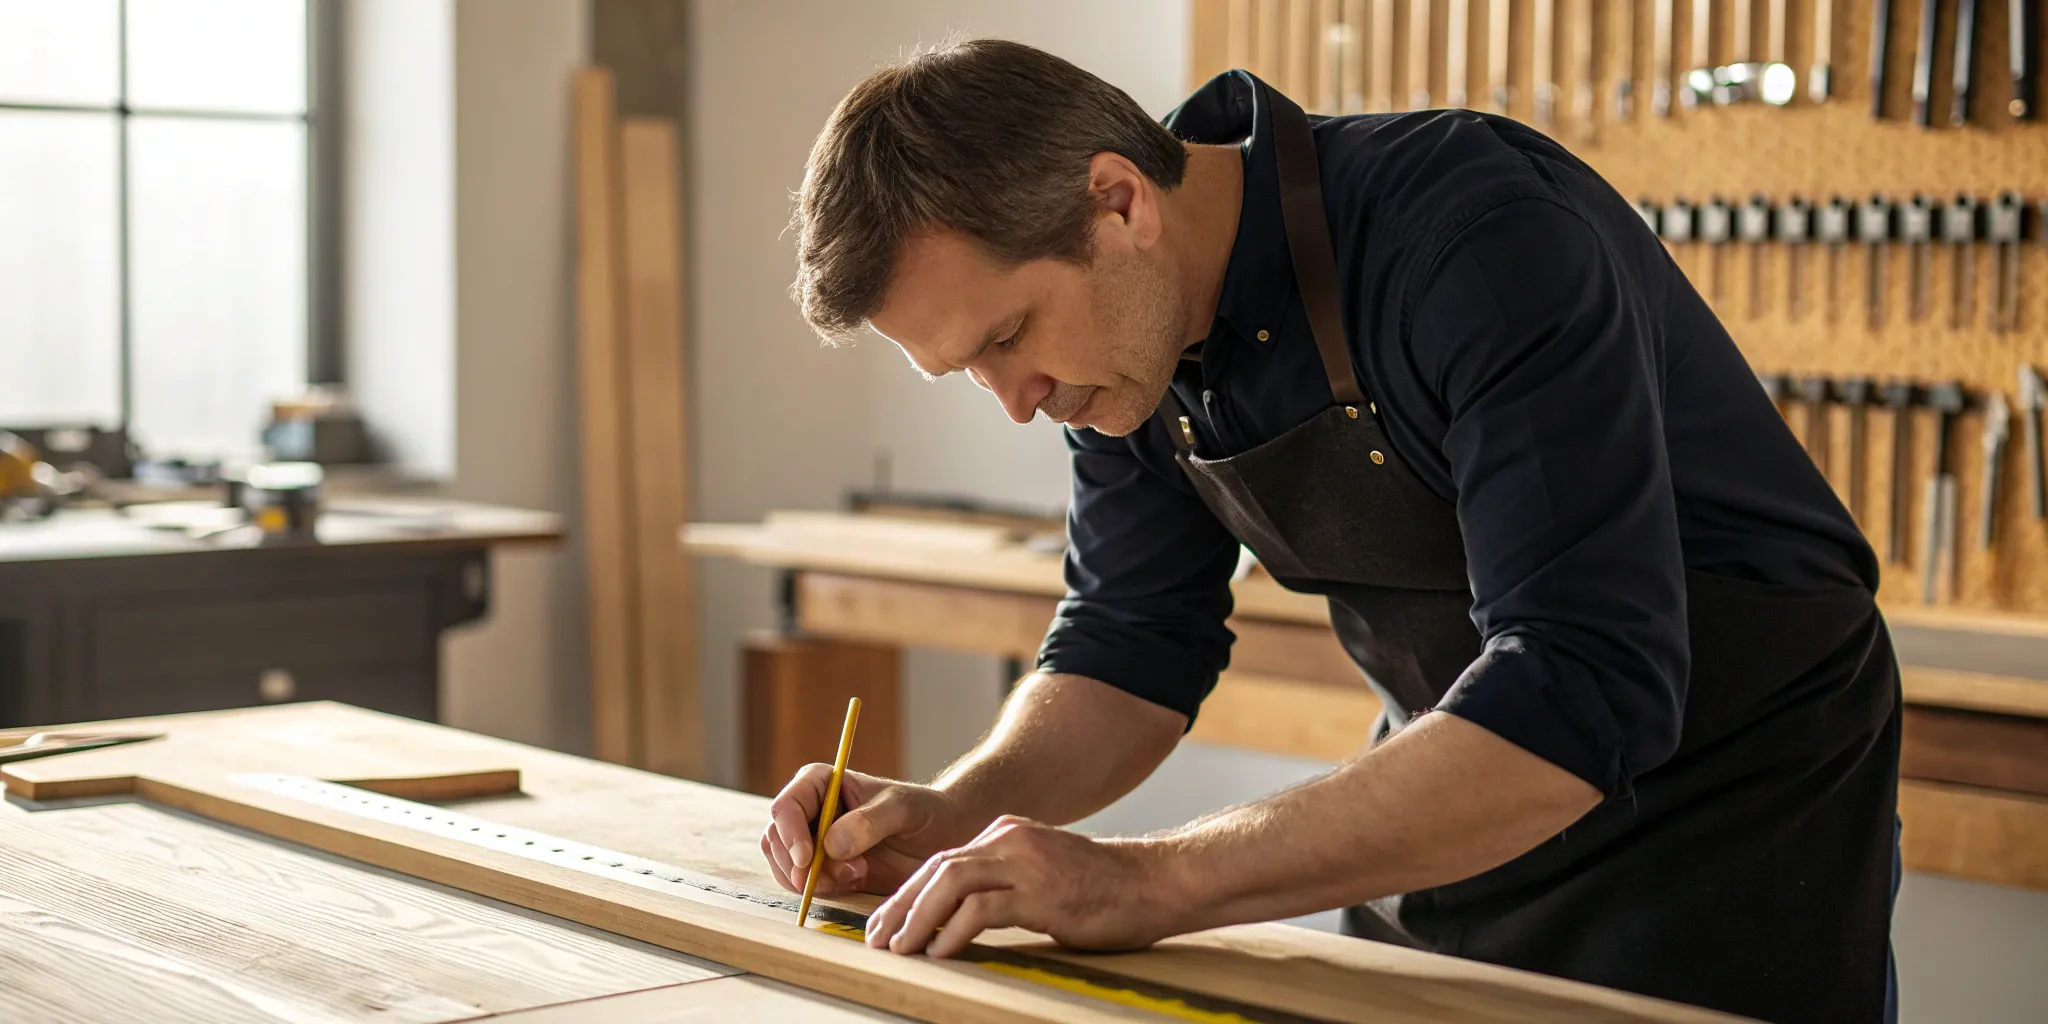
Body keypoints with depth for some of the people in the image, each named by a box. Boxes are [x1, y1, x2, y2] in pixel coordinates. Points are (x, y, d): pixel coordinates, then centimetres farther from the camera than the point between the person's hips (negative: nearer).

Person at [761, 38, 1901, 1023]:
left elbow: (1580, 697, -38)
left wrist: (1150, 880, -39)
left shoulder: (1487, 237, -31)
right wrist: (953, 816, -16)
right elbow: (1133, 646, 4)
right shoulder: (1127, 335, -7)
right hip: (1456, 815, 6)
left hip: (1735, 804, -6)